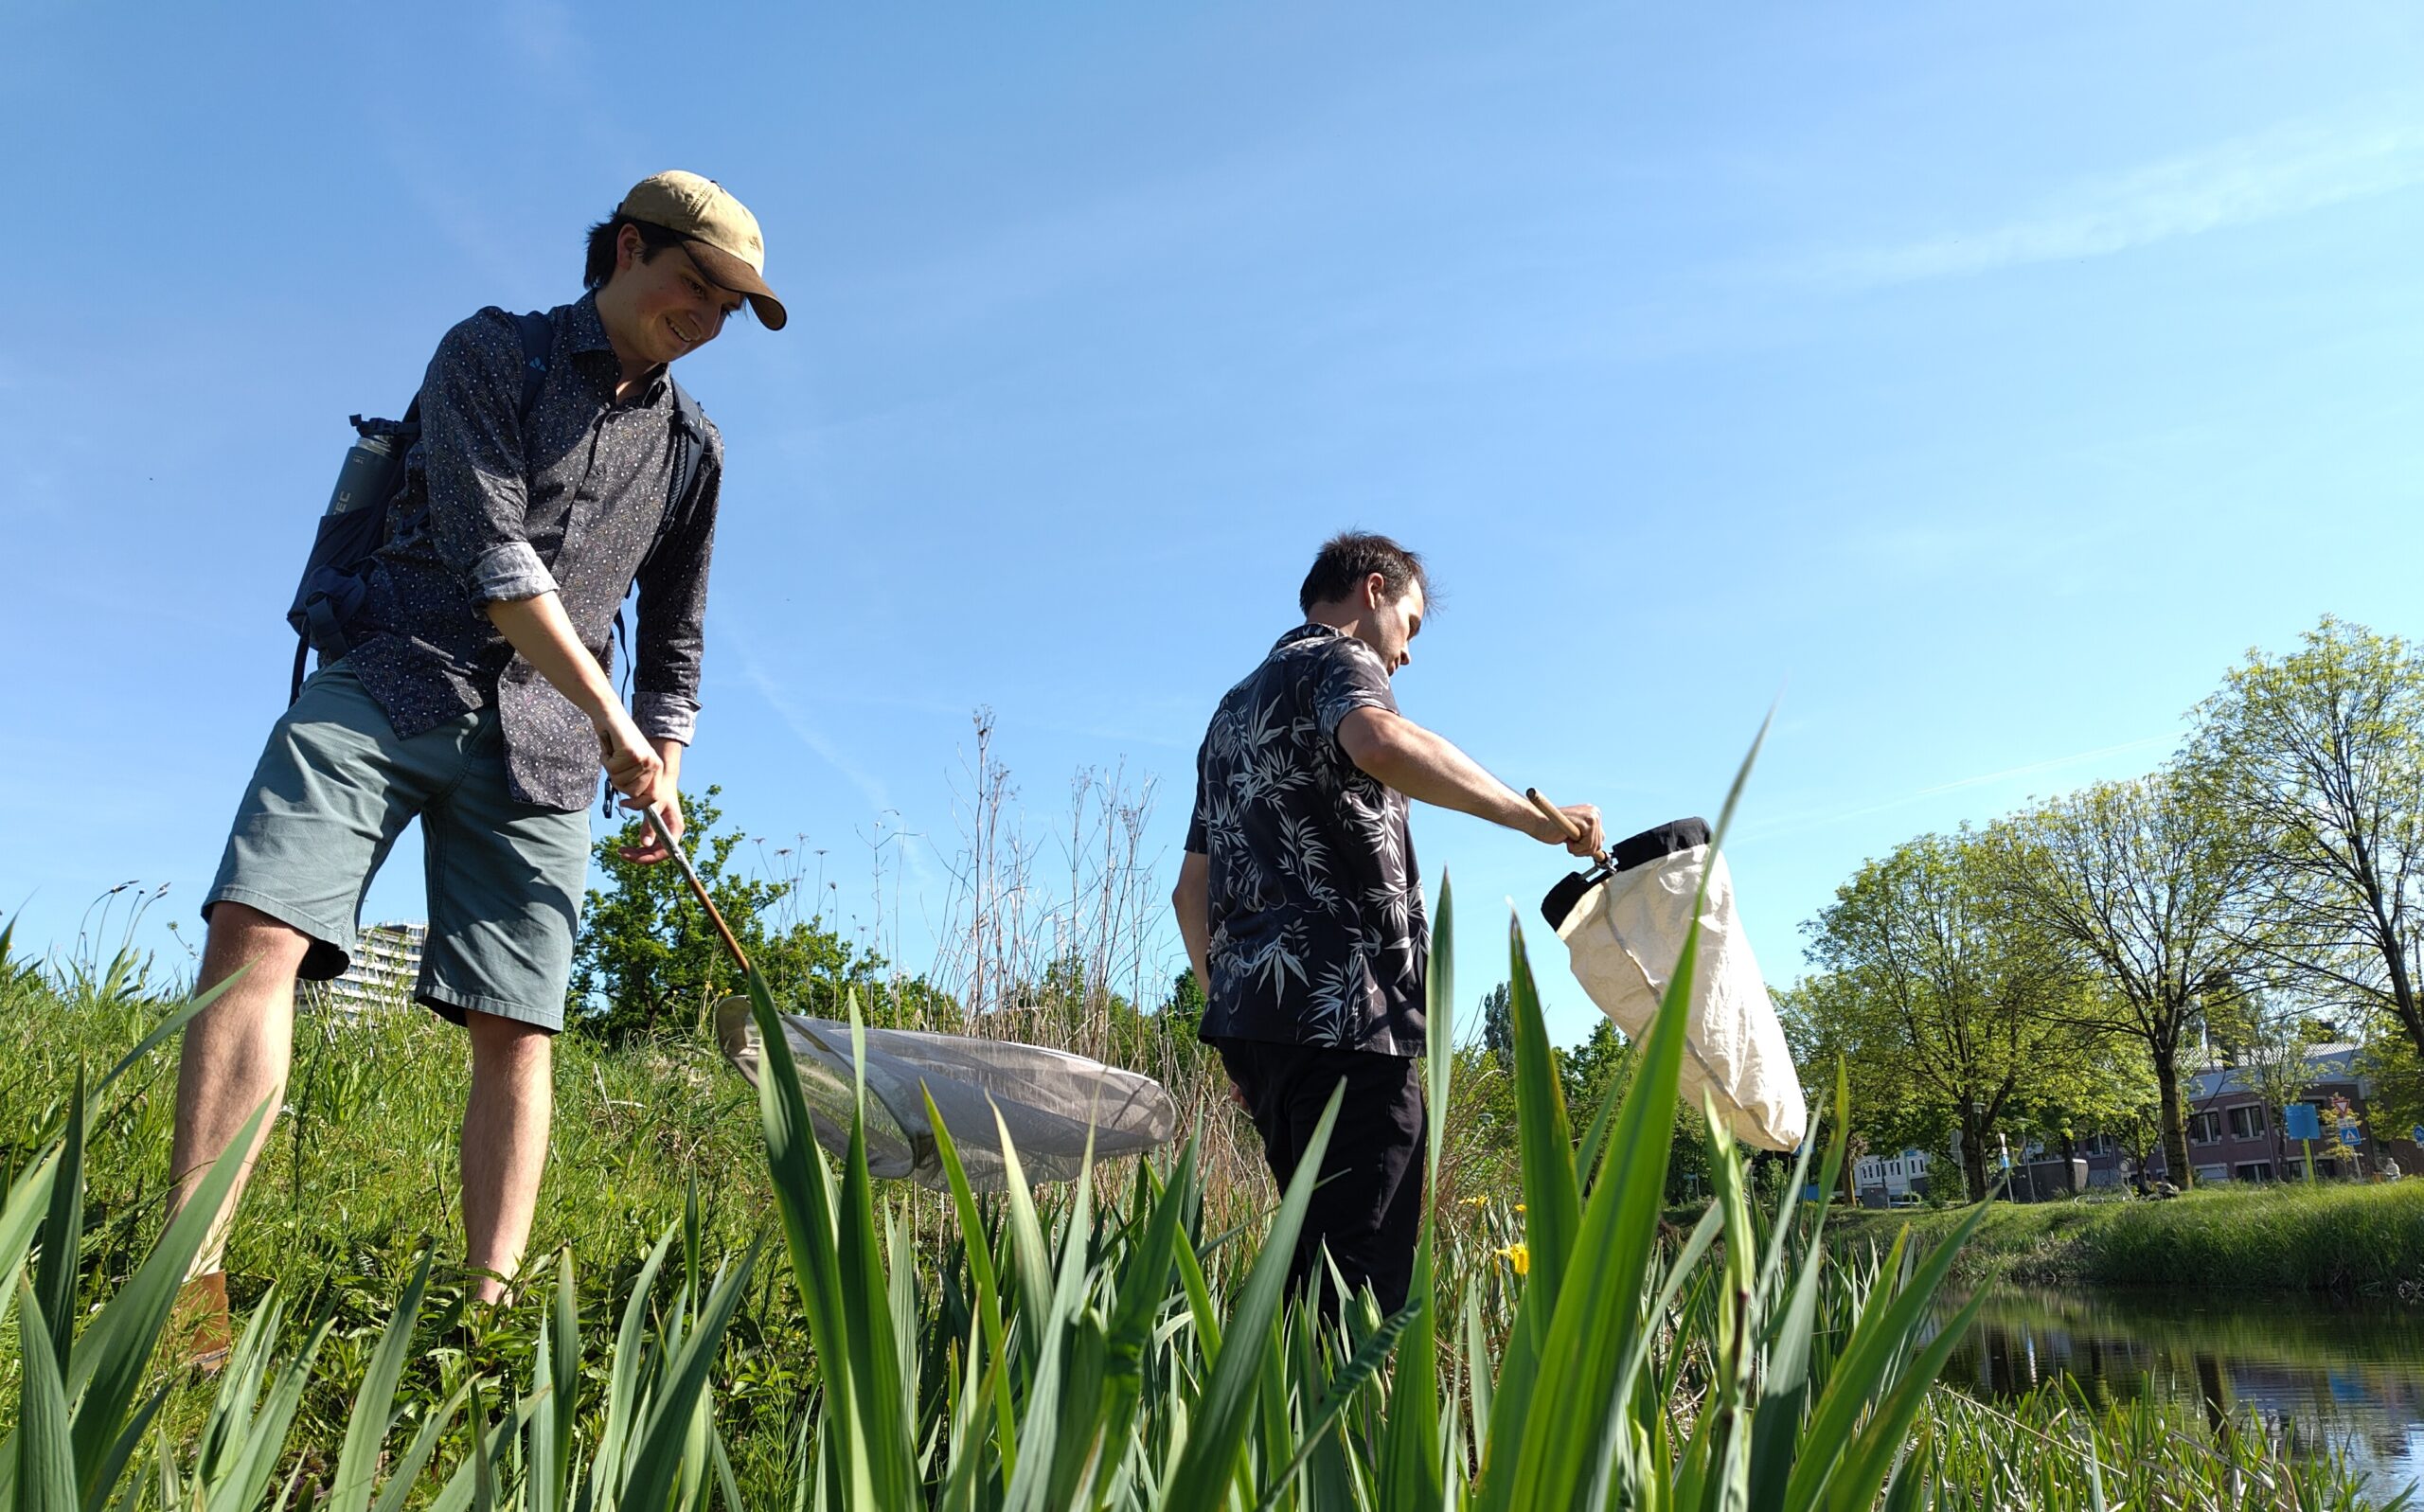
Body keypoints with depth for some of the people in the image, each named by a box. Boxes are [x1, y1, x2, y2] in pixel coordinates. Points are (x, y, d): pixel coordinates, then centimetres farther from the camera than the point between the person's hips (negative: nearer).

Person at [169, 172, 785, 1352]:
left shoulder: (691, 449, 17)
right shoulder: (492, 353, 4)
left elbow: (673, 640, 23)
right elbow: (493, 557, -10)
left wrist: (665, 769, 10)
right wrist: (614, 725, -10)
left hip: (539, 745, 3)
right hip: (396, 684, -3)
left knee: (516, 1026, -6)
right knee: (255, 929, -20)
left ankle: (491, 1304, -5)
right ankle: (191, 1289, -19)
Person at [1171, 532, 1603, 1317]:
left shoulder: (1235, 707, 28)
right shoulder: (1338, 659, 3)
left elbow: (1191, 890, 27)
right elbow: (1382, 743, -24)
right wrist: (1534, 817, -17)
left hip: (1250, 1013, 9)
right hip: (1342, 1008, -9)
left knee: (1316, 1253, 13)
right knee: (1362, 1270, -10)